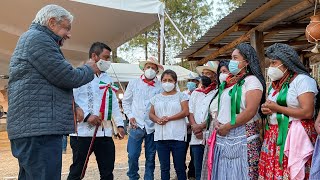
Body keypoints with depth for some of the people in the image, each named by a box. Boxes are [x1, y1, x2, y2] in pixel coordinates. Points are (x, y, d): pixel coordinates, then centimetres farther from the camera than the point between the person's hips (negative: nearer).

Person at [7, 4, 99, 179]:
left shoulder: (29, 39, 26)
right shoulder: (38, 38, -8)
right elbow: (67, 77, -12)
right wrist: (89, 70, 5)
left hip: (30, 128, 11)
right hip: (39, 129, -11)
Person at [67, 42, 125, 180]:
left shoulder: (108, 79, 19)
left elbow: (114, 103, 20)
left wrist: (119, 124, 11)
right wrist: (87, 116, -19)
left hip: (105, 132, 7)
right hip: (83, 132, -7)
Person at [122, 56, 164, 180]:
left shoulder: (160, 86, 0)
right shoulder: (134, 83, 7)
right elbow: (126, 102, 13)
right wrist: (130, 116, 2)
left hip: (153, 127, 0)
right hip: (136, 125, 1)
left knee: (150, 157, 8)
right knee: (132, 155, -3)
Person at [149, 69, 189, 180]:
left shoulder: (181, 95, 4)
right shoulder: (157, 98, 15)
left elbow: (185, 112, -7)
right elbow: (151, 114, 13)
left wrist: (168, 118, -14)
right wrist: (158, 120, -10)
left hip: (177, 137, -4)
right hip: (161, 137, 4)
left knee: (180, 167, 1)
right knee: (164, 167, 9)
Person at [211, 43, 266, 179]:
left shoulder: (252, 81, -8)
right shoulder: (230, 82, 16)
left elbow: (250, 111, -18)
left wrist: (227, 127, -14)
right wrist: (219, 124, 3)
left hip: (243, 136, -7)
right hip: (224, 136, 7)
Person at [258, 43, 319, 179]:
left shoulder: (302, 80, -8)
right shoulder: (276, 84, 17)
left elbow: (307, 112, -18)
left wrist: (277, 108, -12)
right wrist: (266, 109, 3)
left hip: (294, 136, -7)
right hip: (274, 136, 7)